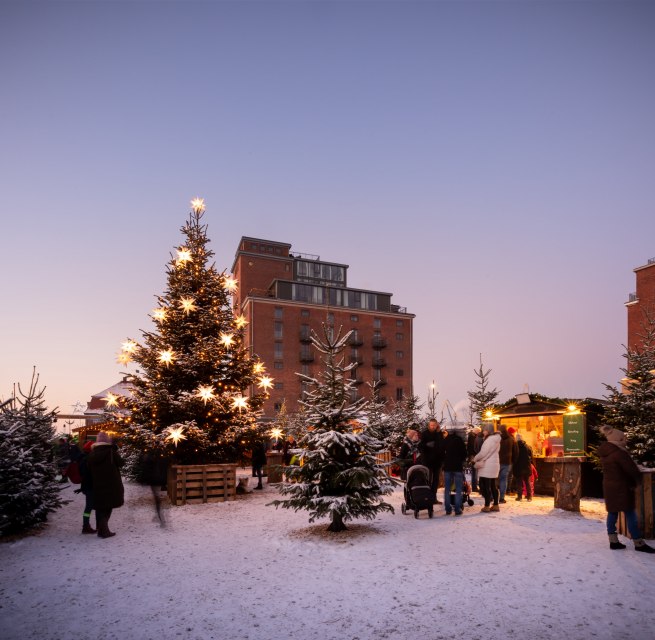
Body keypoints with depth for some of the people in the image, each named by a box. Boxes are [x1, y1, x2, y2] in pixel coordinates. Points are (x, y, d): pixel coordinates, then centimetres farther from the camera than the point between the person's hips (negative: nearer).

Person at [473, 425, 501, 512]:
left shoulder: (490, 439, -16)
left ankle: (487, 506, -3)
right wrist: (479, 462, 7)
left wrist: (474, 460, -2)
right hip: (494, 465, 10)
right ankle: (495, 505, 18)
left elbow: (483, 453, -17)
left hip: (487, 466, -10)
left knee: (486, 486, -5)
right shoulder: (495, 439, 15)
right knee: (493, 486, 14)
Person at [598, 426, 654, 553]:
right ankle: (638, 543, 5)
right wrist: (638, 480, 1)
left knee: (612, 513, 11)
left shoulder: (604, 453, 8)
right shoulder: (619, 452, -20)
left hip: (609, 486, 8)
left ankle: (613, 541, 15)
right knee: (630, 514, -1)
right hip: (621, 487, -8)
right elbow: (631, 468, -19)